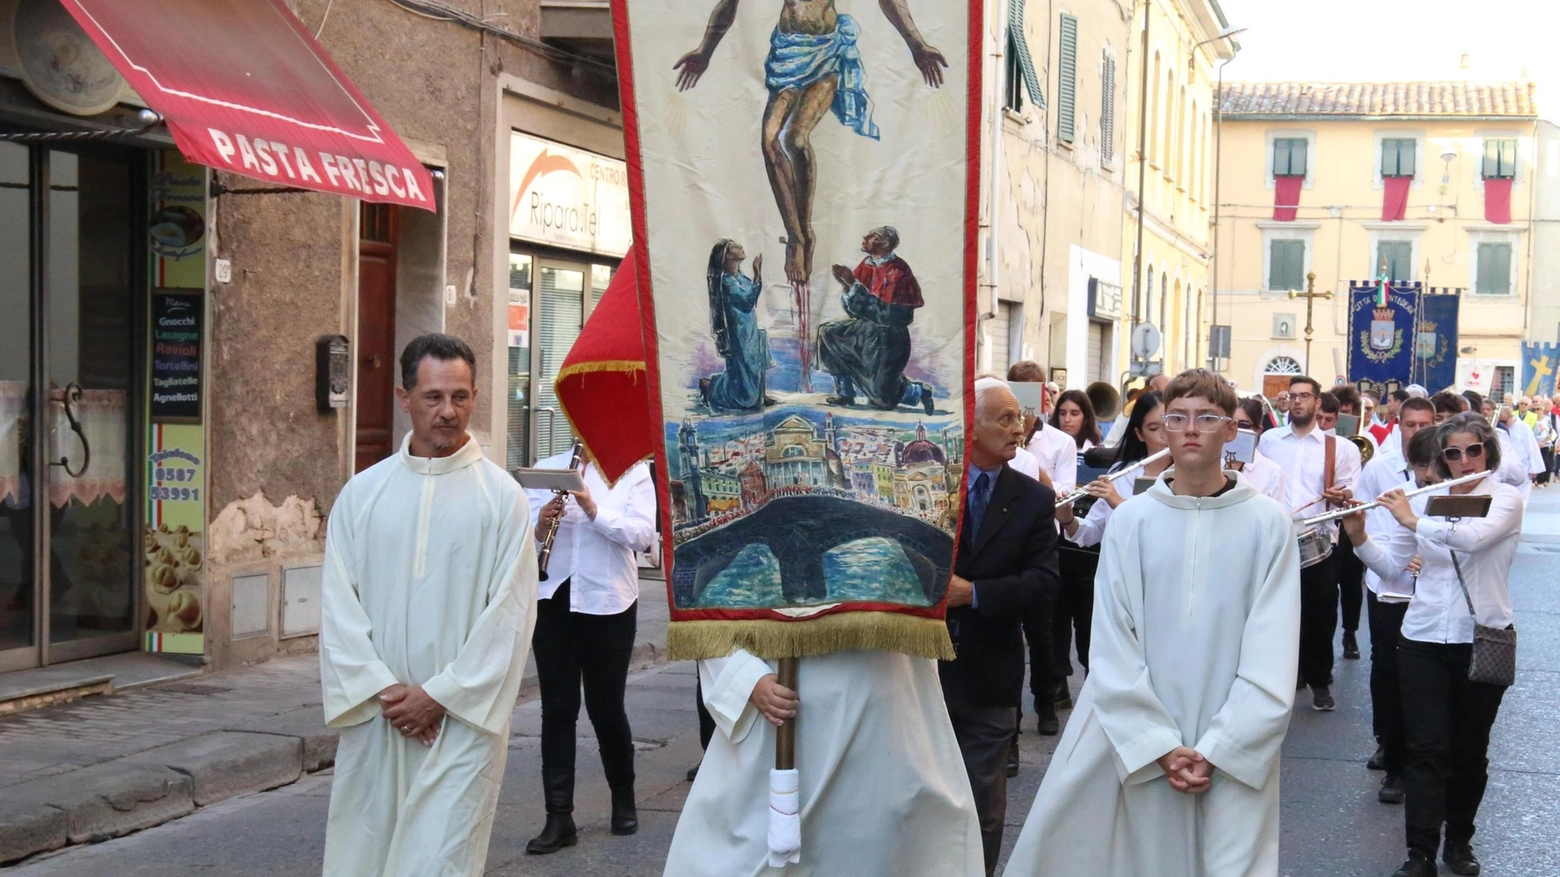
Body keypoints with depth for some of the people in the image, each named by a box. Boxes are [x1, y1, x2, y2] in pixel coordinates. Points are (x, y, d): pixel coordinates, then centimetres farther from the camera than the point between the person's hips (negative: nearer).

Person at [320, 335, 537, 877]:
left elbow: (510, 613, -6)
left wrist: (440, 695, -10)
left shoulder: (501, 496, -2)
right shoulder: (362, 493, 5)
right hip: (374, 715, 3)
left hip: (463, 717, -3)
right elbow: (338, 603, 2)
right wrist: (382, 689, -9)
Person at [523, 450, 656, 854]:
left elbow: (644, 535, -12)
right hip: (553, 599, 2)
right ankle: (559, 818, 3)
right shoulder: (546, 468, 8)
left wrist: (594, 510, -23)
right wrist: (539, 528, -17)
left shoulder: (633, 472, 1)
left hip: (607, 602, -2)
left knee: (606, 706, 7)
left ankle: (624, 800, 29)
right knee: (557, 708, 1)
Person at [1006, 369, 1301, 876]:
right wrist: (1160, 744, -9)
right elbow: (1112, 648, -1)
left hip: (1233, 753, 0)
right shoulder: (1130, 520, 1)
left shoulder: (1268, 523, -1)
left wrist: (1214, 750, -10)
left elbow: (1272, 658, -4)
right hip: (1133, 742, 1)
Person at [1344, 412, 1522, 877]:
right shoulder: (1426, 499, 6)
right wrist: (1360, 536, -8)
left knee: (1470, 749, 10)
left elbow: (1474, 537, -26)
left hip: (1482, 640, -2)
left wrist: (1413, 521, -22)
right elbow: (1393, 565, 7)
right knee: (1427, 748, -3)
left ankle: (1459, 839, 27)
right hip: (1423, 638, 2)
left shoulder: (1507, 499, -4)